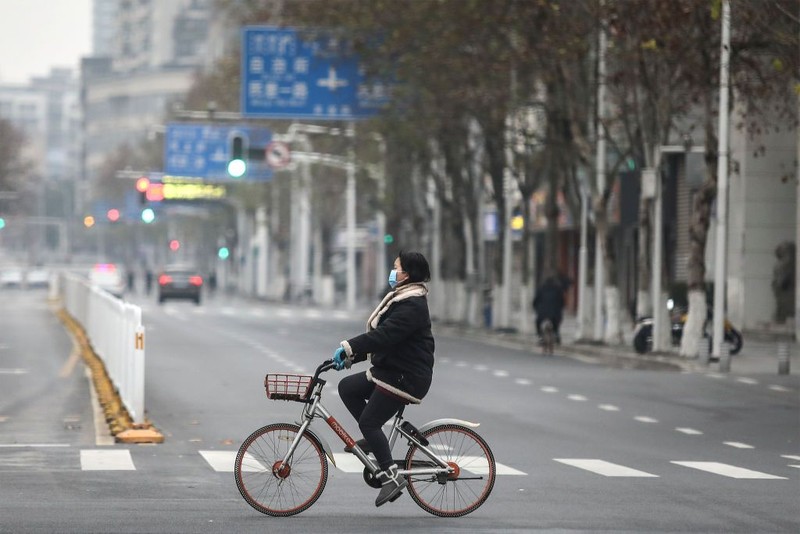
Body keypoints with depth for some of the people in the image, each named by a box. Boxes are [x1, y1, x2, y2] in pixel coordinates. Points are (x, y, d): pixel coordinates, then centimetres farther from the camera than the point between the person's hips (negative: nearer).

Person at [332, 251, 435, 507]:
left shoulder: (412, 305, -19)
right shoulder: (400, 298, 15)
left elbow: (384, 335, -29)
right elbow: (380, 335, 17)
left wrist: (348, 348, -30)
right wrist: (351, 356, 10)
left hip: (405, 377, -10)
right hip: (389, 370, 10)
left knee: (369, 421, -12)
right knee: (347, 387, 6)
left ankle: (391, 475, -8)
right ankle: (373, 438, 11)